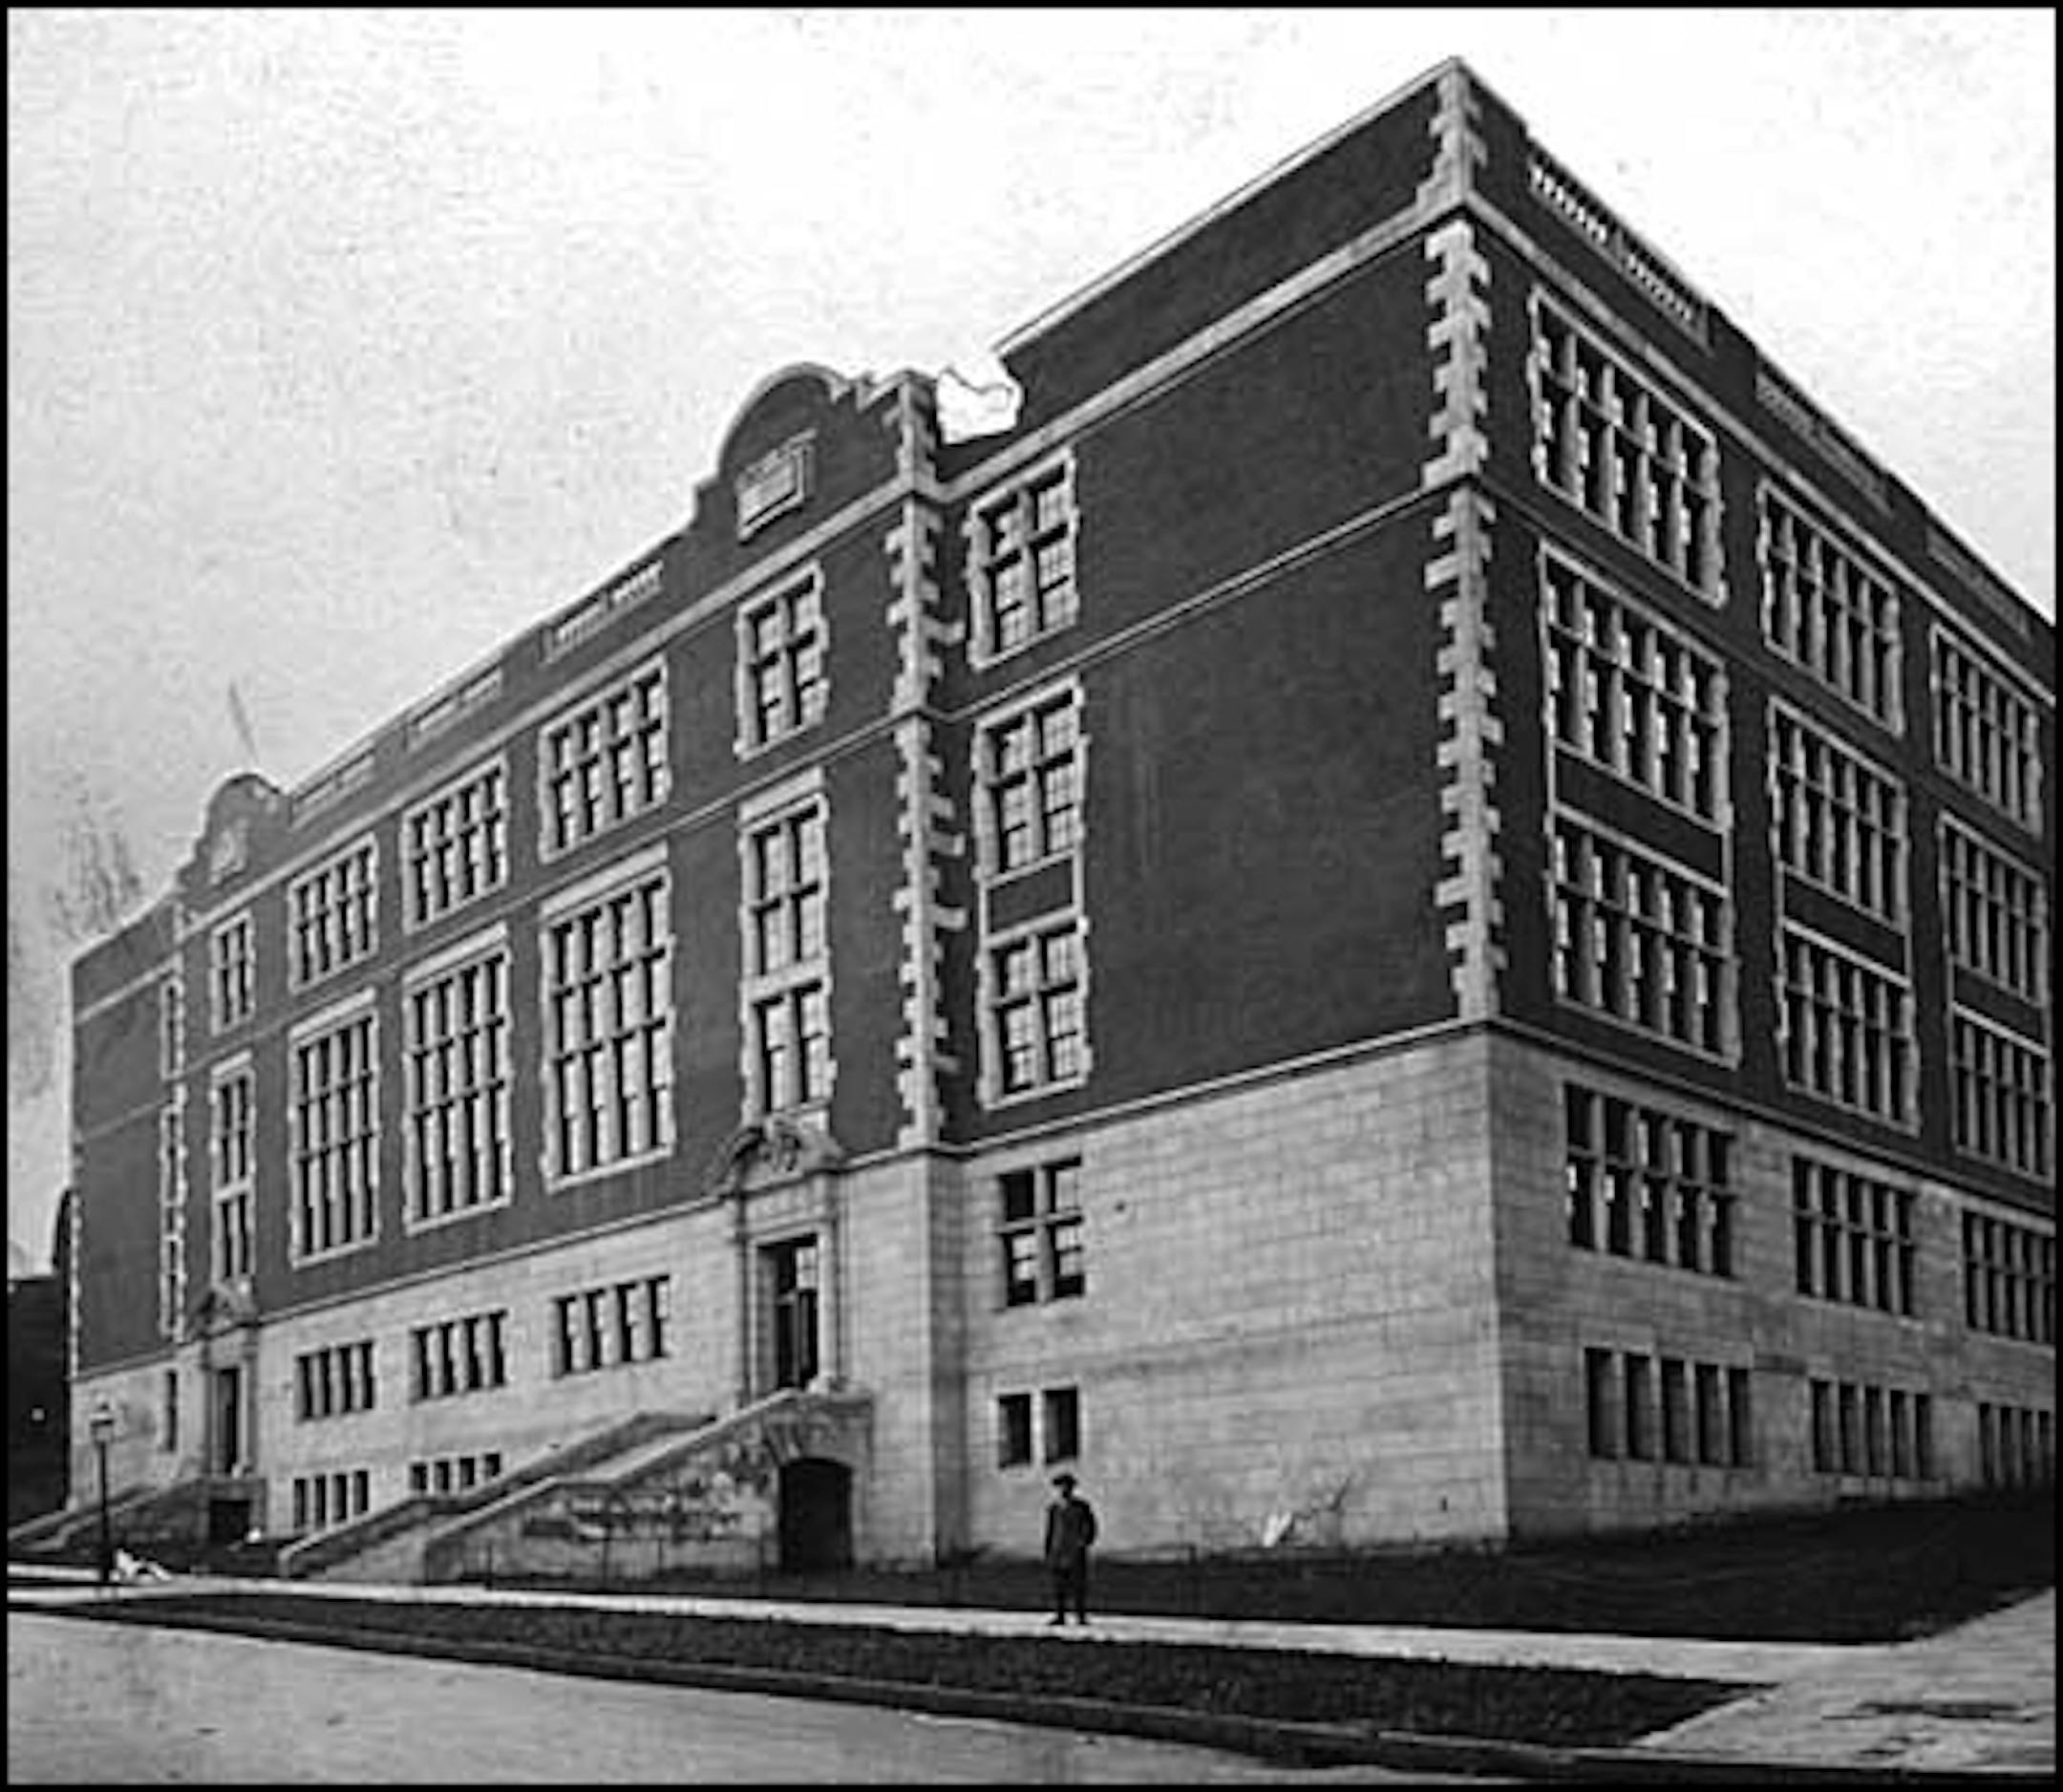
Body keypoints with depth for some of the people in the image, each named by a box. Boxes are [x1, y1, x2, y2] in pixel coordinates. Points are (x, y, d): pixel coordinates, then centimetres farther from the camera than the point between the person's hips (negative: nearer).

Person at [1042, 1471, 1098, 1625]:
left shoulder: (1082, 1506, -1)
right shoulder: (1053, 1508, 11)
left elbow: (1091, 1527, 3)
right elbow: (1049, 1531, 14)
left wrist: (1085, 1541, -11)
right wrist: (1047, 1554, 10)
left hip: (1077, 1552, -4)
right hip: (1058, 1552, 4)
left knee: (1078, 1583, -6)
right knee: (1059, 1584, 1)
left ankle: (1081, 1617, -3)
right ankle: (1059, 1616, 4)